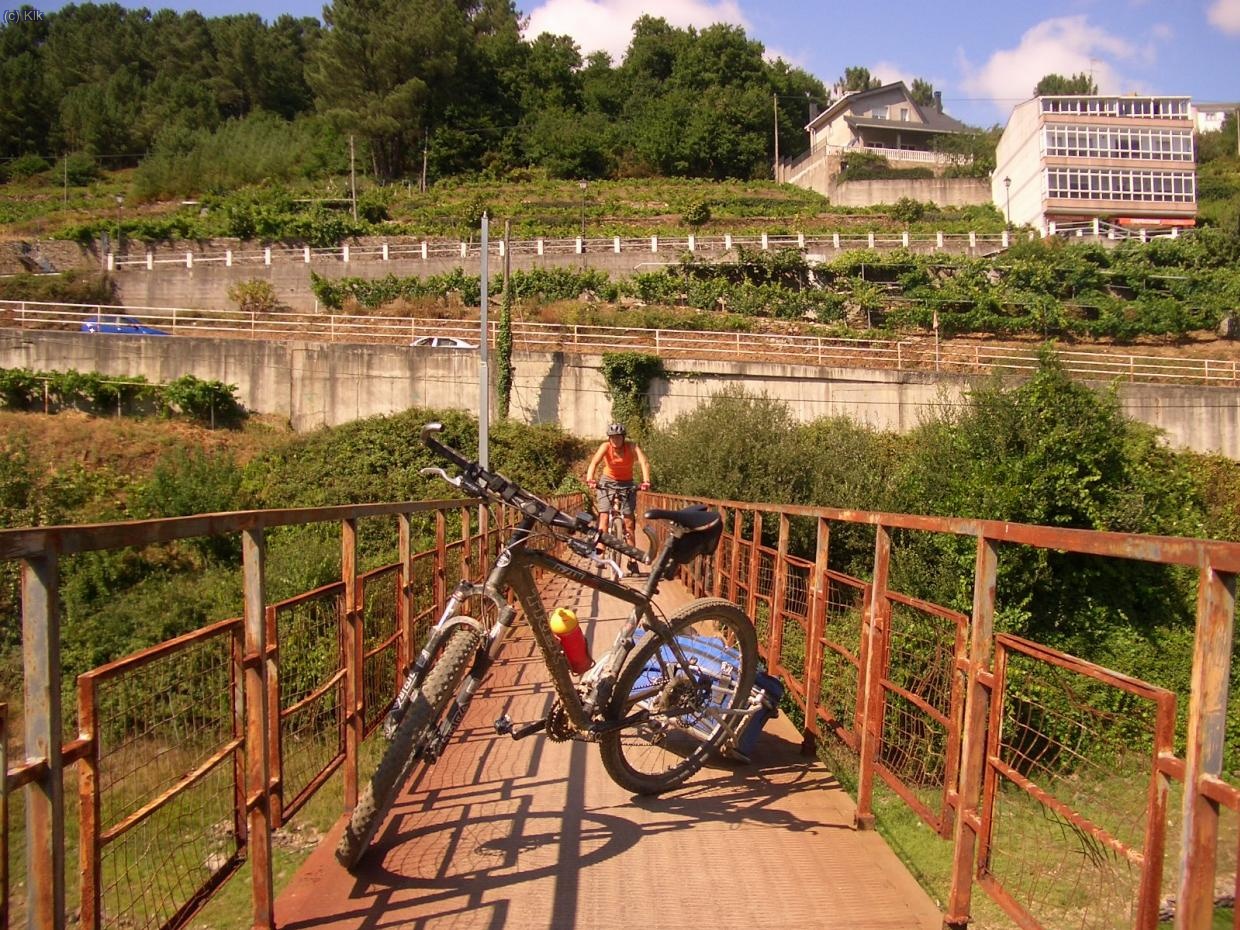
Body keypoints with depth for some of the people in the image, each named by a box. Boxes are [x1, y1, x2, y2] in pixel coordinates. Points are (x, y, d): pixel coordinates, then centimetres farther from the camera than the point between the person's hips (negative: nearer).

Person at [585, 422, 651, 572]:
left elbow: (644, 462, -34)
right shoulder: (606, 447, -19)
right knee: (604, 517, -16)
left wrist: (646, 480, -52)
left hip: (627, 484, 0)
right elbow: (594, 462, -34)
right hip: (607, 482, 0)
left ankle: (632, 559, 4)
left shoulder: (632, 447, -20)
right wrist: (590, 478, -53)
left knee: (628, 522, -3)